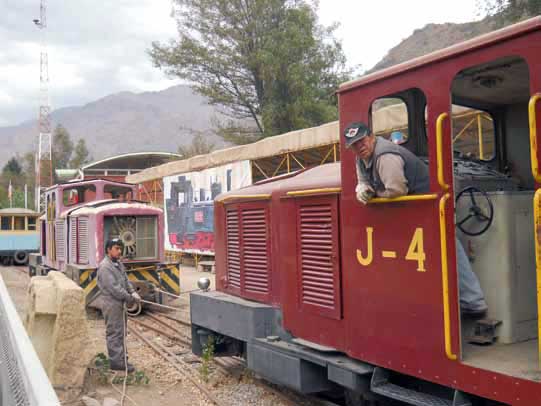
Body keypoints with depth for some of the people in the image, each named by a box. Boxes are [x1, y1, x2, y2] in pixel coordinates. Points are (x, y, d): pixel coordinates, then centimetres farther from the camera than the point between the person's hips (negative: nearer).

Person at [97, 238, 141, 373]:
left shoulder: (118, 264, 13)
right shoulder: (105, 267, -18)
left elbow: (126, 280, 15)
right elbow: (114, 288, -23)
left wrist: (132, 292, -3)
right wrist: (130, 298, -17)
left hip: (120, 303, 10)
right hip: (112, 304, -10)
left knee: (121, 332, 17)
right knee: (114, 333, -3)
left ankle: (121, 356, 28)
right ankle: (116, 361, 3)